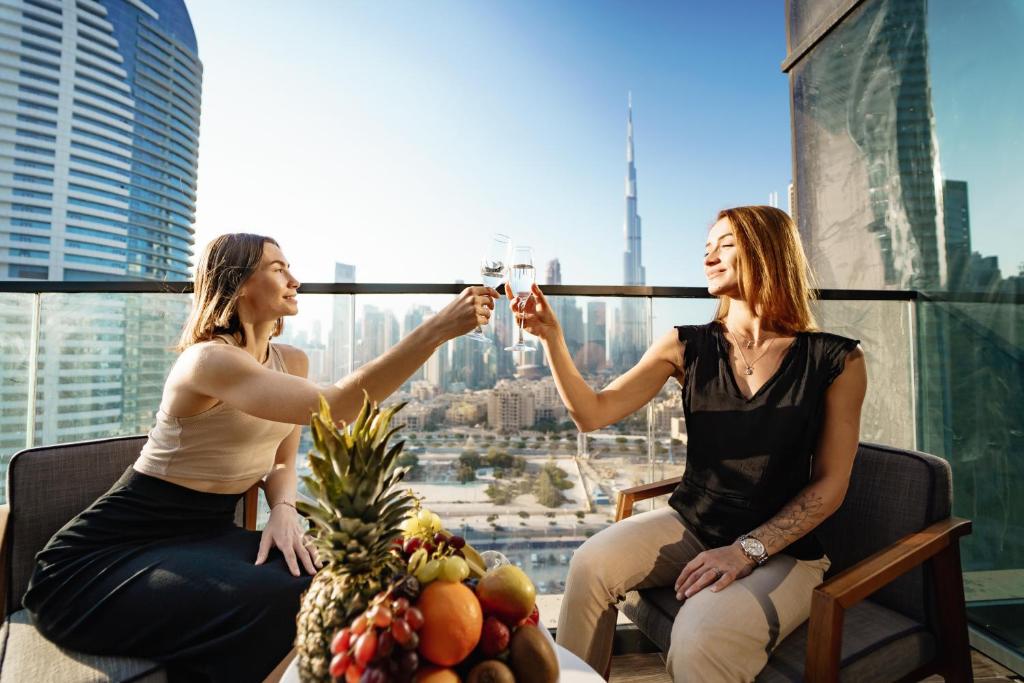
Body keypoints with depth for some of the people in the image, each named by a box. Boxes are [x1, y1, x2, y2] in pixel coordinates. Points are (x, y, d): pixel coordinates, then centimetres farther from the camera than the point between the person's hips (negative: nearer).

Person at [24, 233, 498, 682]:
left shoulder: (292, 361, 1)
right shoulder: (208, 359, -25)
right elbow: (338, 407, -38)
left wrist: (284, 509, -13)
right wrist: (438, 329, -41)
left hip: (207, 535, 7)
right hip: (101, 559, -7)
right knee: (277, 597, -29)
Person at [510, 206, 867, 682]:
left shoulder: (835, 360, -7)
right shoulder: (688, 347, -3)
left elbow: (829, 484, -5)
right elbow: (593, 414, -9)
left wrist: (746, 551, -14)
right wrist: (551, 337, -20)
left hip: (781, 547, -2)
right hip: (690, 525, 3)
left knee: (699, 640, -29)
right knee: (591, 563, -22)